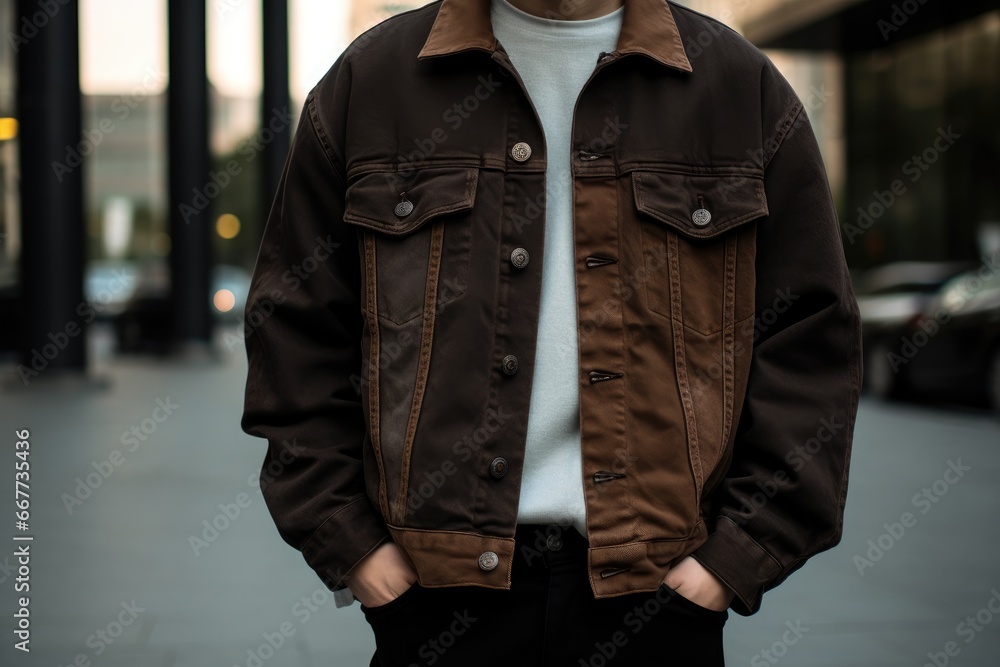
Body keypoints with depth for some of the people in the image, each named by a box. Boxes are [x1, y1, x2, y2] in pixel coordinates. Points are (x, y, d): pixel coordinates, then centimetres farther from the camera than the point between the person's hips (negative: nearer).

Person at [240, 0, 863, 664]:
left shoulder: (747, 87, 4)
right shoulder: (368, 79, 4)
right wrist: (349, 546, -2)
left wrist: (736, 557, -5)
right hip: (437, 586, 1)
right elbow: (296, 328, 4)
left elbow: (809, 342, 2)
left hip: (656, 590, 0)